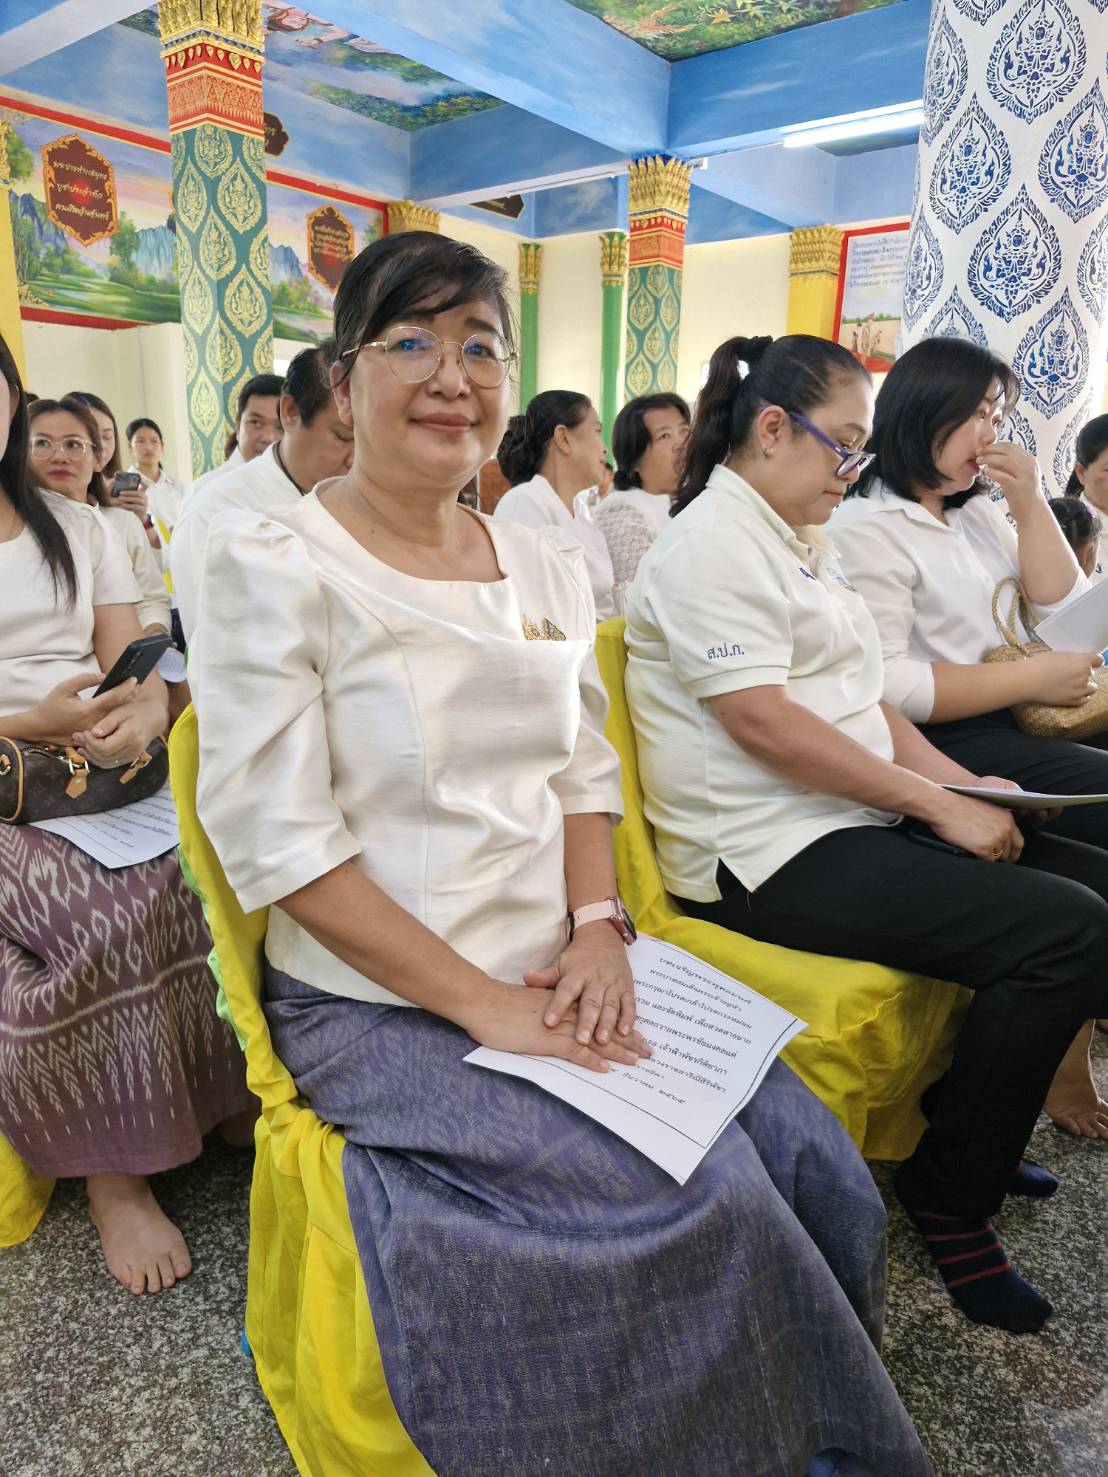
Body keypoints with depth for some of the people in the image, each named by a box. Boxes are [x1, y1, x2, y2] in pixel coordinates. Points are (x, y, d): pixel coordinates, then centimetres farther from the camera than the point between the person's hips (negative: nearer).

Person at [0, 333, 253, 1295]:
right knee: (115, 911, -29)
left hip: (114, 774, 3)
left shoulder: (79, 529, 15)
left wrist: (146, 715, -16)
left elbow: (134, 664, 7)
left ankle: (231, 1091, -3)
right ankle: (114, 1168, -11)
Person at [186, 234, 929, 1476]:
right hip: (377, 1006, -5)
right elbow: (278, 841, -15)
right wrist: (481, 1002, -18)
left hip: (554, 976, 6)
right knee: (695, 1202, -18)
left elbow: (584, 771, 11)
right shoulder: (274, 566, -10)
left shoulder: (545, 563, 8)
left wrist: (599, 927, -7)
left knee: (819, 1169, -5)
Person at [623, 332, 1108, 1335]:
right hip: (771, 856, -10)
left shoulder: (803, 539, 20)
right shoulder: (711, 544, -11)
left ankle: (974, 1125, 21)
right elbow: (764, 723, -20)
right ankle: (951, 1199, 1)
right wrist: (938, 806, -16)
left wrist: (956, 780, 4)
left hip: (858, 820, 10)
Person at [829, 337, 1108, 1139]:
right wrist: (1032, 677, -14)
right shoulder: (866, 527, -9)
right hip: (949, 748, -8)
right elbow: (888, 687, -20)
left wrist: (1030, 503, 6)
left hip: (1014, 722, 8)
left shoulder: (978, 511, 20)